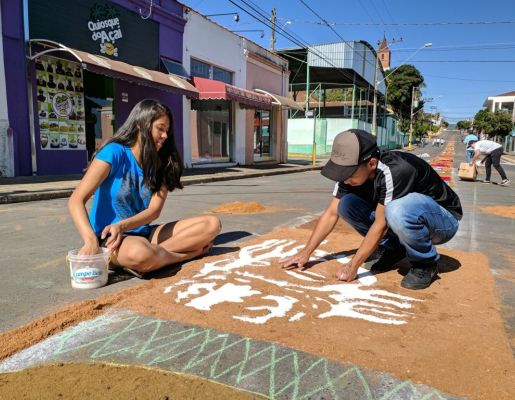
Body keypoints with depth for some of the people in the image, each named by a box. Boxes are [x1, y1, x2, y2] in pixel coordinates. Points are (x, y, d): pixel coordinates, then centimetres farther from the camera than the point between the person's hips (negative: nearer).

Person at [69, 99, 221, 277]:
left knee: (211, 224, -11)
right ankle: (190, 253, -14)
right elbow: (76, 201, -15)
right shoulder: (115, 152, -10)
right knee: (139, 254, -42)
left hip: (144, 233, 6)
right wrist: (91, 240, -31)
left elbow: (154, 210, -4)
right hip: (111, 237, -5)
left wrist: (122, 226, -24)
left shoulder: (161, 163, 6)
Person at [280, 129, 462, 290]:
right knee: (346, 204, -14)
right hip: (406, 220, 6)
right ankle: (394, 249, 3)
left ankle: (425, 264, -12)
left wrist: (352, 266, -24)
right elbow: (331, 214, -8)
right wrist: (305, 253, -10)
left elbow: (381, 224, -30)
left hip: (443, 219, -6)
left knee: (398, 211, -40)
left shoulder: (396, 170, -34)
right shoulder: (351, 172, -13)